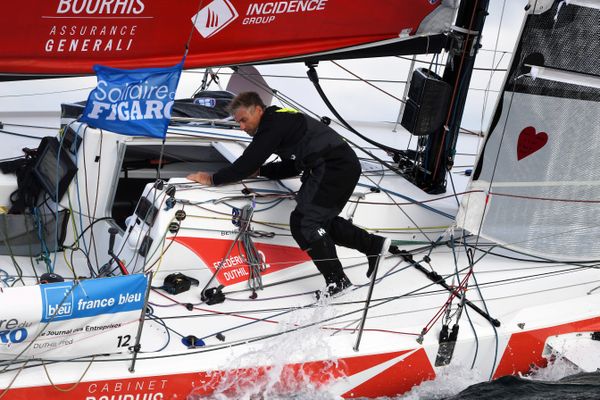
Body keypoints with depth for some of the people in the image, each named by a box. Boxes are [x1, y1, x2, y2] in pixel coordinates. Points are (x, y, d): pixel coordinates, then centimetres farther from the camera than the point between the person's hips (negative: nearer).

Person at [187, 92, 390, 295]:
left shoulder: (274, 123, -10)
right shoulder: (282, 121, 22)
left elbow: (249, 162, -14)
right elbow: (292, 166, 27)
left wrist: (212, 178, -5)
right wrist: (260, 171, 16)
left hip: (334, 168, -10)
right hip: (345, 166, 10)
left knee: (303, 223, -10)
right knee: (320, 220, 21)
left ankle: (337, 282, -8)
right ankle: (374, 244, 23)